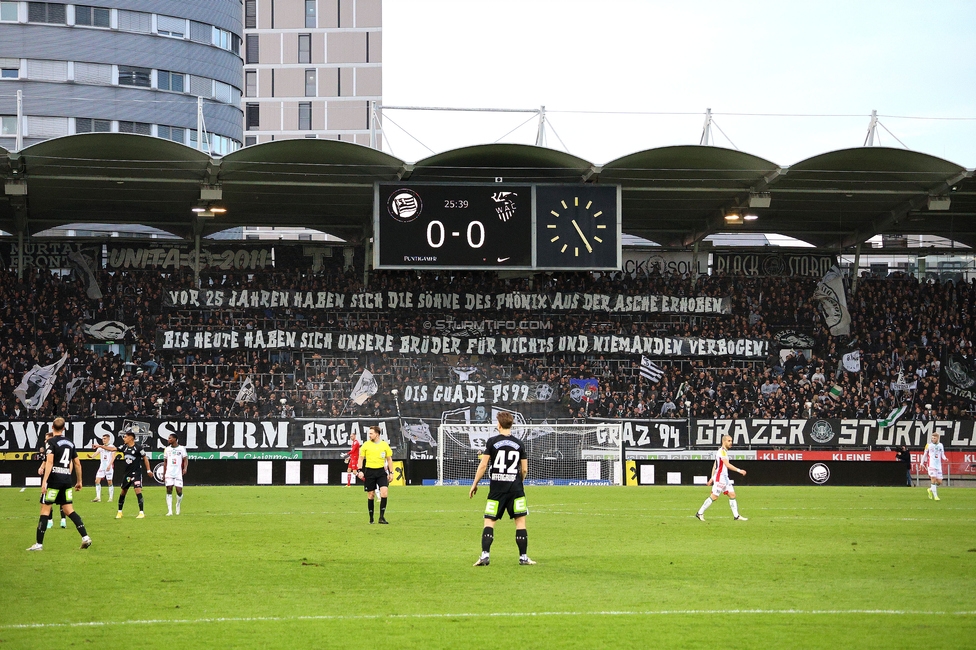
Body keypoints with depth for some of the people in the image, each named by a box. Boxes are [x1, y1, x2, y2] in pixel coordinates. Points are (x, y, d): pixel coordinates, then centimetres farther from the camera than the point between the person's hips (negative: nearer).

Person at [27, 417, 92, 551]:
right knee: (69, 510, 10)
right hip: (67, 480, 6)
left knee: (45, 509, 0)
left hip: (53, 480, -6)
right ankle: (85, 537, -3)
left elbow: (49, 462, -17)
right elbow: (77, 464, 17)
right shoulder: (70, 443, 13)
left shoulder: (50, 442, -6)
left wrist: (44, 481, -21)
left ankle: (39, 544, 0)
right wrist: (79, 481, 26)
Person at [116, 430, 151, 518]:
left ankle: (142, 512, -14)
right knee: (123, 491, 11)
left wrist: (148, 470, -5)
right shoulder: (124, 447, 5)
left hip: (136, 472, -6)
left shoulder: (138, 447, -11)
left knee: (138, 490, -16)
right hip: (127, 473, 6)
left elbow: (145, 458, -5)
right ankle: (119, 512, 23)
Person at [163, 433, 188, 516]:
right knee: (169, 491, -7)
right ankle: (170, 511, -8)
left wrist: (185, 468, -17)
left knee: (179, 492, -6)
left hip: (178, 473, -2)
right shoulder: (167, 449, 12)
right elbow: (165, 461, 18)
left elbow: (185, 459, 1)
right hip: (169, 473, 2)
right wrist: (164, 474, 17)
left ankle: (178, 505, 24)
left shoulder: (181, 449, 2)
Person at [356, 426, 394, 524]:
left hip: (381, 471, 0)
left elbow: (389, 459, 12)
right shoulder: (366, 445, 1)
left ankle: (382, 517, -12)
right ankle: (371, 518, 14)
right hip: (369, 471, 0)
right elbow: (361, 458, 5)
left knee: (384, 491, -16)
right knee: (371, 495, 3)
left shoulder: (385, 445, 4)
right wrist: (360, 471, -6)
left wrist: (391, 472, 8)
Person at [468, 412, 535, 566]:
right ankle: (523, 557, 5)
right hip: (515, 487, 1)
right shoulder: (519, 444, 4)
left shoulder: (491, 442, -2)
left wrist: (474, 484, 5)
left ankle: (485, 555, -10)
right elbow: (524, 470, 6)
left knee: (489, 522, 2)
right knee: (520, 521, 6)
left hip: (496, 488, -1)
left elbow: (483, 465, -5)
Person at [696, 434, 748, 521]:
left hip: (725, 477, 10)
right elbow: (727, 465, -22)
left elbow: (714, 466, 20)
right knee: (714, 497, -7)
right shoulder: (722, 451, -14)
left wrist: (712, 477, 20)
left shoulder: (724, 451, 17)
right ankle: (700, 513, 1)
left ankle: (736, 516, 5)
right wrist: (739, 470, -23)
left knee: (732, 495, 5)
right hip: (720, 477, -10)